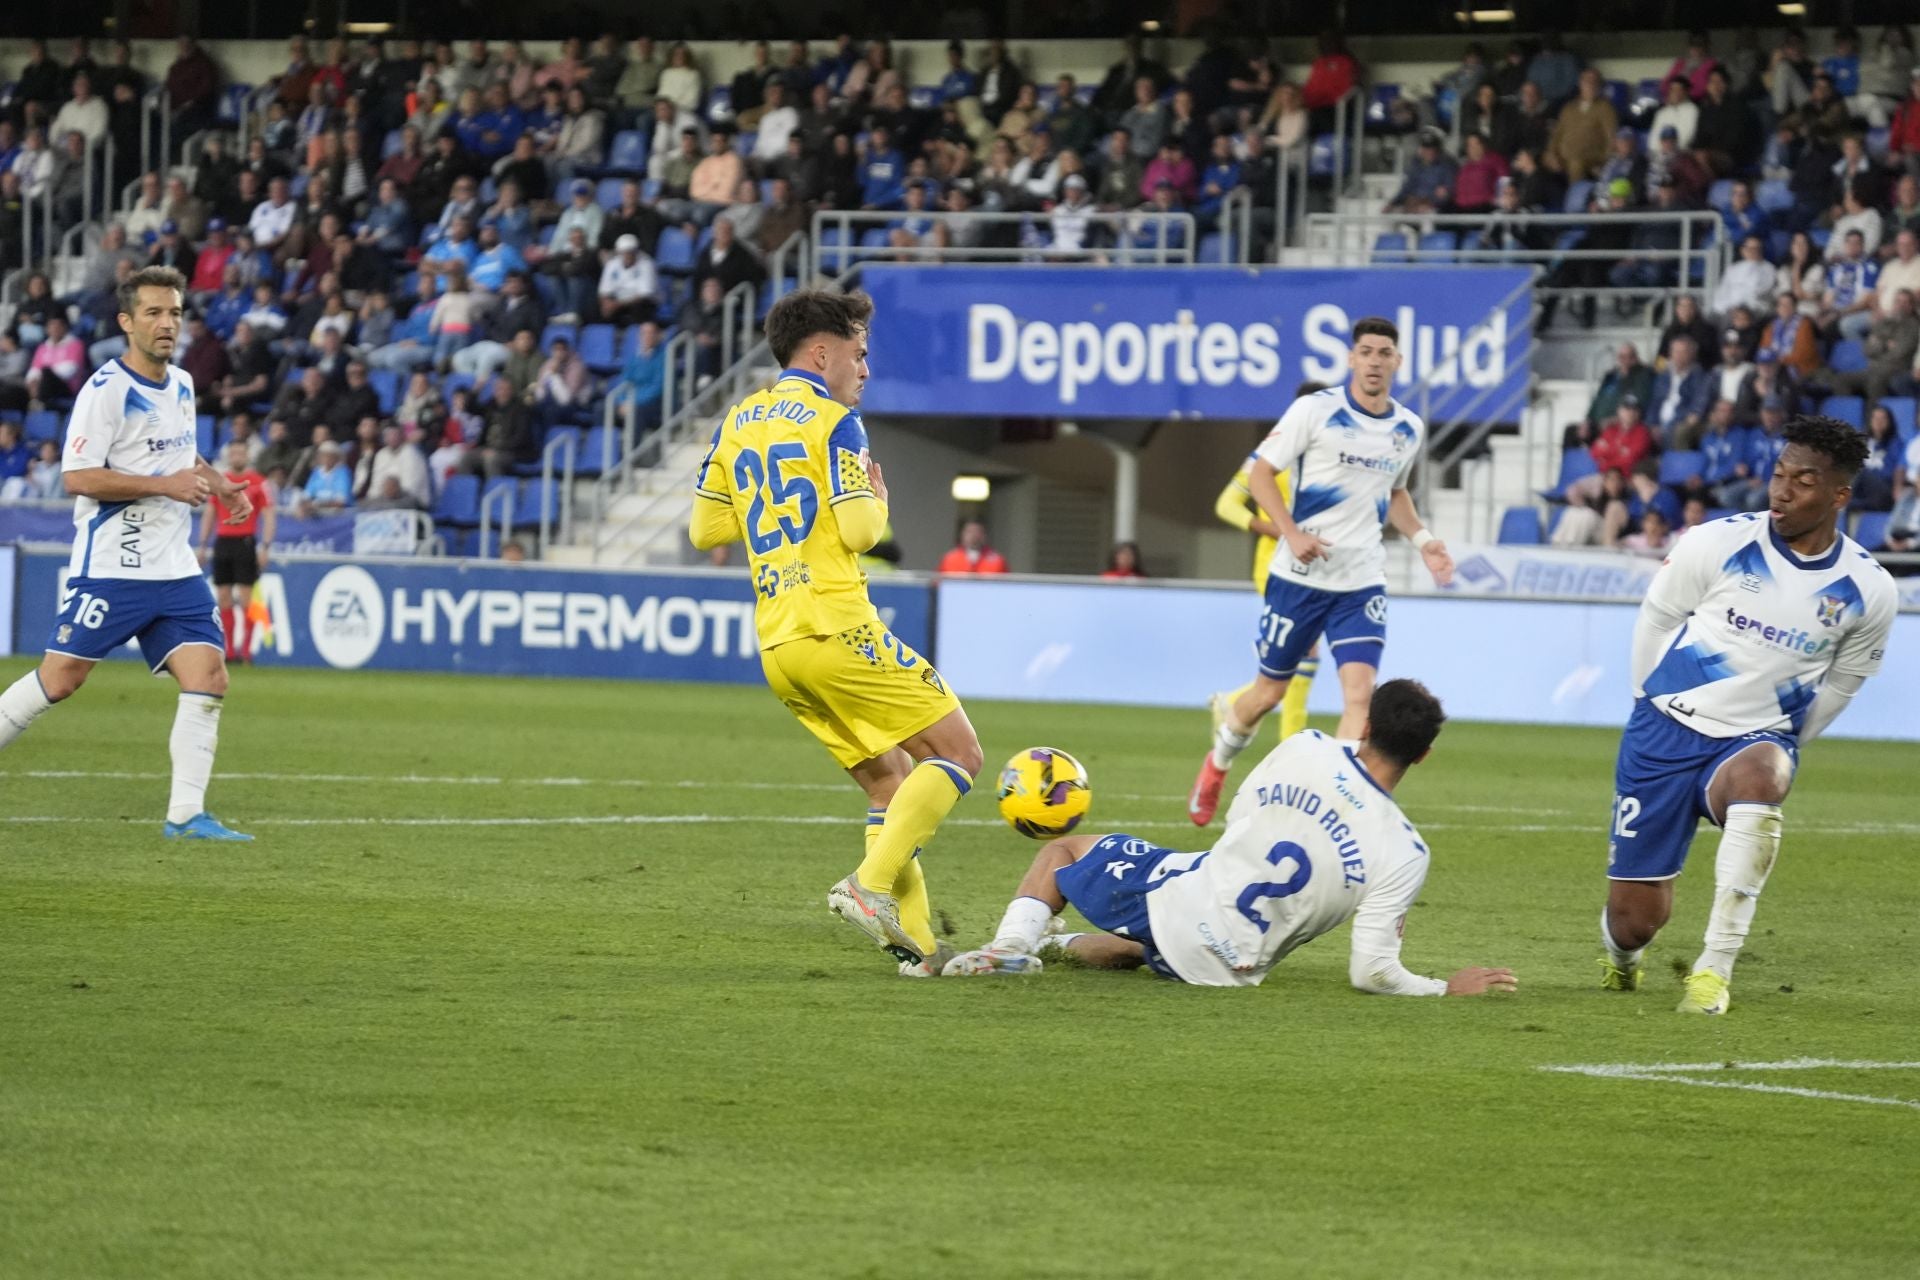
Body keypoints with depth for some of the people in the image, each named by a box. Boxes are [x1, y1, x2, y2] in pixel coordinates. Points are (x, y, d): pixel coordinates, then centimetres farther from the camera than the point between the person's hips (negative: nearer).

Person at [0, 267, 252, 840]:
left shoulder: (181, 386, 13)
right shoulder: (105, 389, -12)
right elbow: (77, 476, -18)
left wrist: (217, 483, 13)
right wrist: (165, 484, -21)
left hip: (175, 571, 7)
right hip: (111, 569, -7)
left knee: (208, 677, -6)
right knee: (60, 679, -4)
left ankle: (186, 814, -4)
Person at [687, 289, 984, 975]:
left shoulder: (737, 422, 16)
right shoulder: (833, 421, -6)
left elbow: (703, 530, 17)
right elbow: (859, 532, -13)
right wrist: (876, 503, 8)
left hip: (776, 647, 8)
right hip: (835, 629, -8)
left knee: (890, 782, 14)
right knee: (957, 752, -3)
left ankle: (914, 940, 5)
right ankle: (871, 883, -16)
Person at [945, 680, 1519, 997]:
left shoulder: (1307, 749, -11)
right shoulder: (1405, 852, -16)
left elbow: (1239, 820, 5)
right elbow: (1371, 972, -18)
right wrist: (1447, 988, -4)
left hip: (1179, 892, -1)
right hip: (1227, 966, 1)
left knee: (1062, 849, 25)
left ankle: (1014, 944, 5)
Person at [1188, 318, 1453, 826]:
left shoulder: (1409, 429, 6)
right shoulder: (1316, 410, -9)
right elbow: (1260, 473, -7)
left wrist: (1422, 538, 7)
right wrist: (1292, 534, -20)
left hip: (1362, 583, 3)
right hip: (1299, 576, -3)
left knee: (1360, 692, -15)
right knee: (1268, 692, 10)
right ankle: (1217, 763, 39)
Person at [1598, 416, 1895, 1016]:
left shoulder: (1868, 591, -5)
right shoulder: (1718, 544, -10)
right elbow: (1656, 618, 6)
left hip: (1756, 740, 0)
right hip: (1667, 729, 0)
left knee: (1759, 781, -39)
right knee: (1636, 918, 0)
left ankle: (1714, 970, -32)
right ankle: (1621, 949, 42)